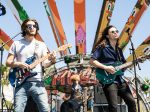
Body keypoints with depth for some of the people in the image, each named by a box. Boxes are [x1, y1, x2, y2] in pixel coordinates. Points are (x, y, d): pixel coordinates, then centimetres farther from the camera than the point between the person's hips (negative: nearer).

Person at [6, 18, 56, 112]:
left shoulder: (41, 45, 13)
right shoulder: (16, 44, 10)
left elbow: (44, 64, 6)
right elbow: (8, 62, 8)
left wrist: (52, 61, -15)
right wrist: (19, 64, -11)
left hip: (37, 82, 1)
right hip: (21, 83, 0)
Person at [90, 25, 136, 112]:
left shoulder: (119, 49, 18)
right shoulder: (102, 47, -4)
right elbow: (92, 61, -11)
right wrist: (105, 67, -19)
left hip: (120, 80, 7)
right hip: (108, 80, -7)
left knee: (132, 102, 6)